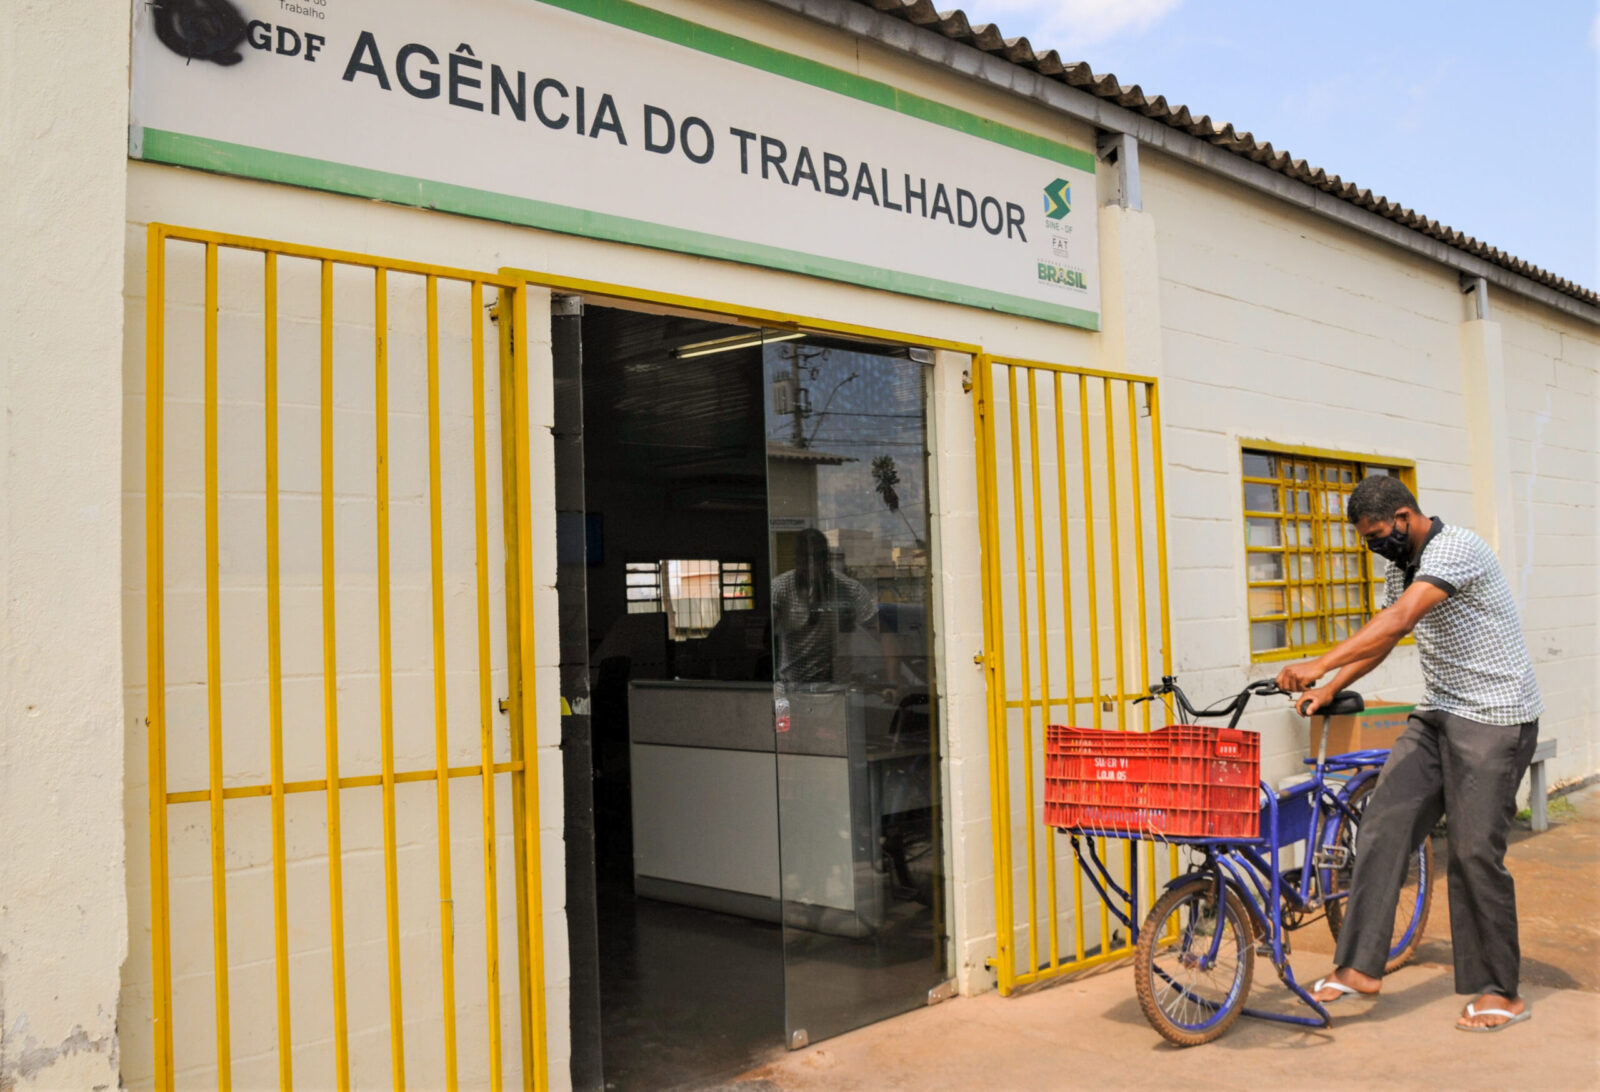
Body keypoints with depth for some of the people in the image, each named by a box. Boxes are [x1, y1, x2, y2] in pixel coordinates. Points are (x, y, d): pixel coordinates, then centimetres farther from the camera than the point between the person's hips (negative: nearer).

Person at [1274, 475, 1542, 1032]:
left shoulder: (1457, 548, -19)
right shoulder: (1402, 567, 11)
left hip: (1495, 718, -8)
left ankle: (1500, 993, 11)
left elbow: (1397, 621, -32)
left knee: (1475, 851, -6)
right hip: (1437, 715, 8)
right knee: (1383, 827, -3)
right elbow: (1381, 639, 21)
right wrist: (1329, 689, 10)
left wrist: (1320, 664, -39)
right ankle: (1360, 965, -1)